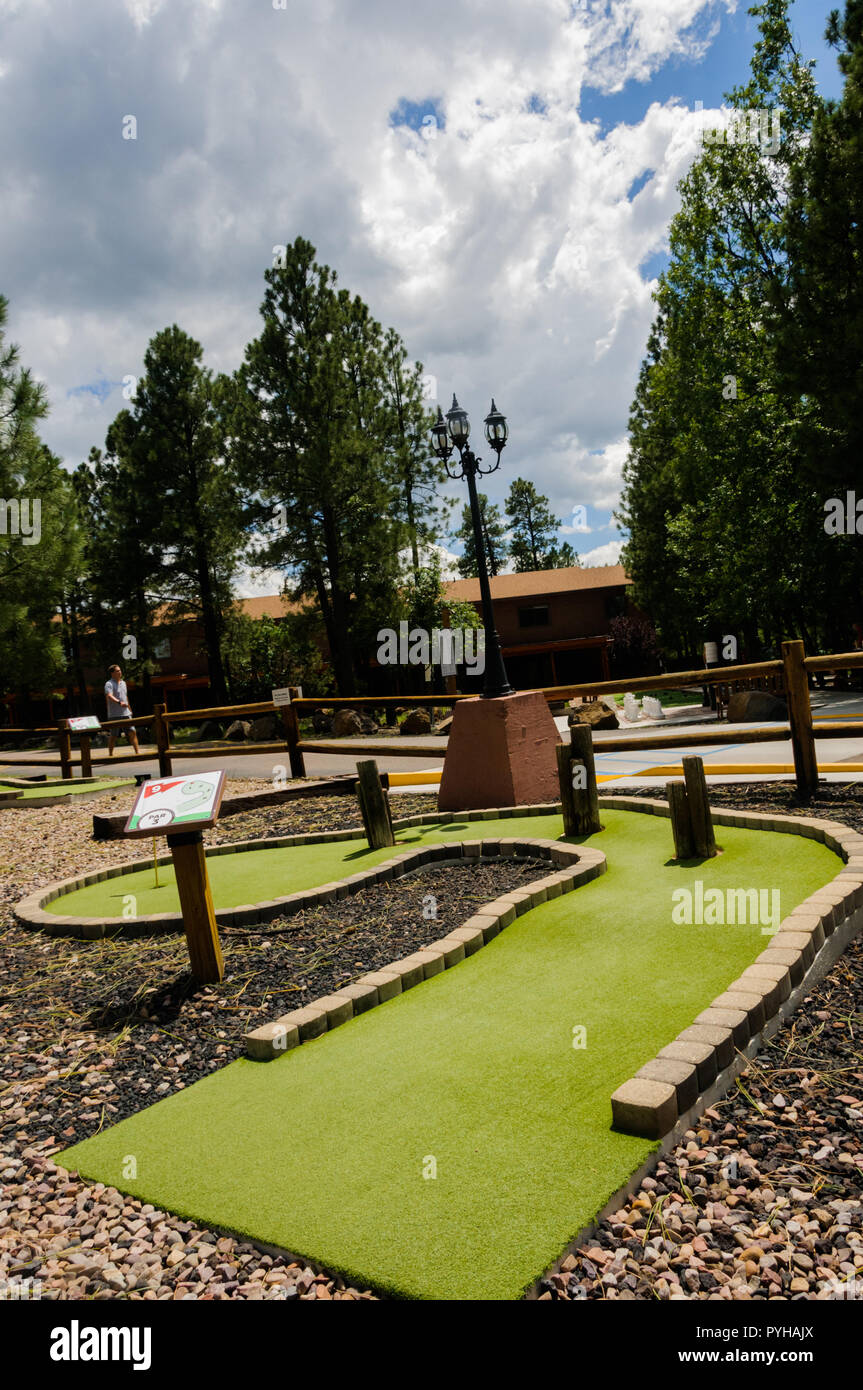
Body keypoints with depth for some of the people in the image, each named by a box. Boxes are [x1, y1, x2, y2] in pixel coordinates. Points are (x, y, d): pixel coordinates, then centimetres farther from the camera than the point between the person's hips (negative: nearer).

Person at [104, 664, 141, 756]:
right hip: (114, 714, -5)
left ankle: (137, 751, -3)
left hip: (125, 713, 5)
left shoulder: (123, 682, 16)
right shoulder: (109, 684, -7)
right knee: (112, 735, 3)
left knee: (132, 731, -4)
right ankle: (110, 754, 13)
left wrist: (129, 709, 27)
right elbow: (109, 696, -25)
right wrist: (119, 702, -40)